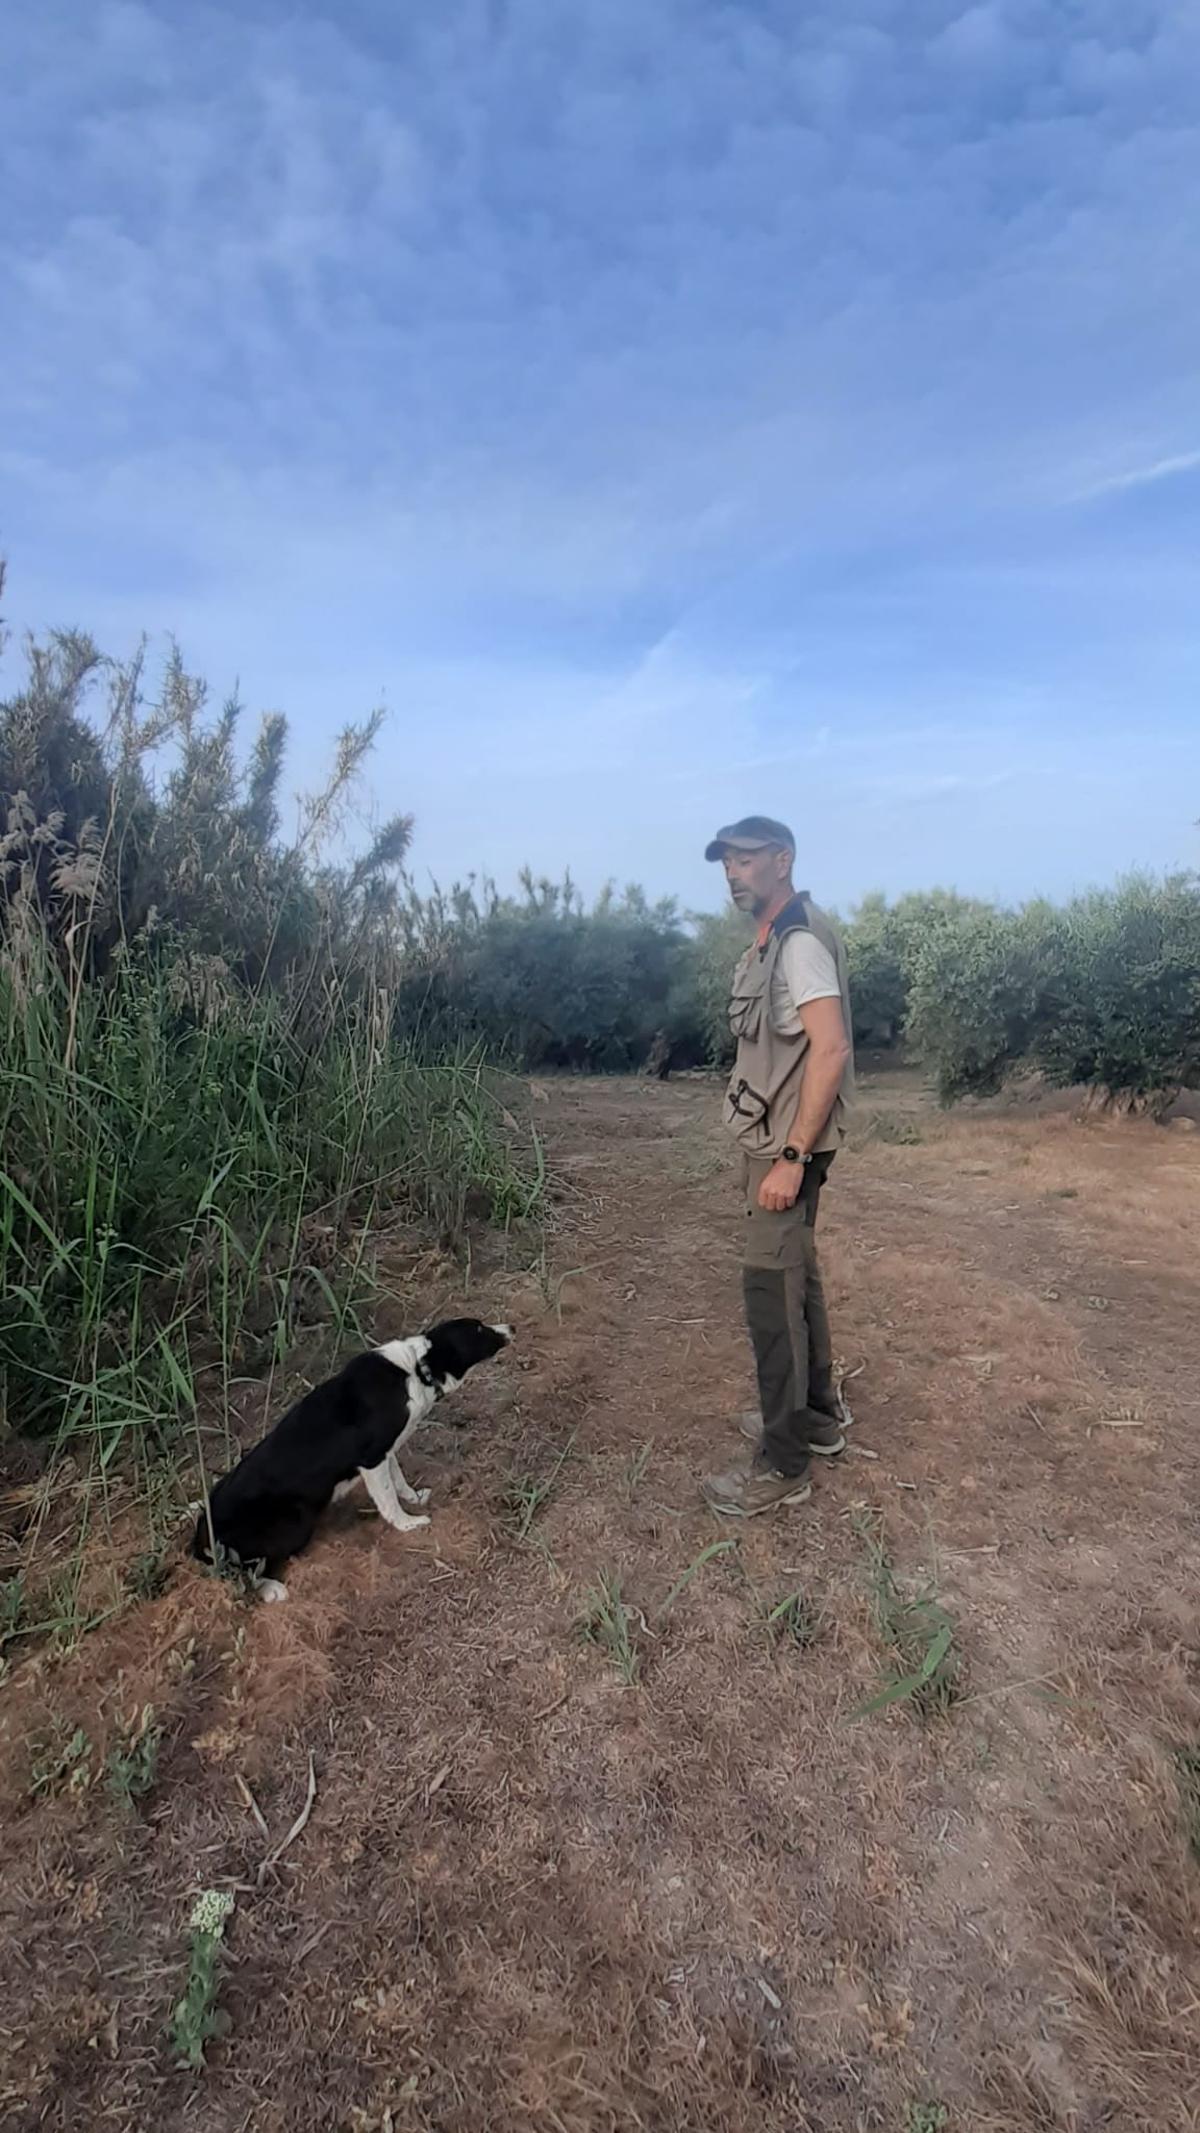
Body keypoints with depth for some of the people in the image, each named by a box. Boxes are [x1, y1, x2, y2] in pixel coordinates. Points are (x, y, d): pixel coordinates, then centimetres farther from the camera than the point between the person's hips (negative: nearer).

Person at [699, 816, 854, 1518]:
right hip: (775, 1142, 10)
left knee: (773, 1290, -4)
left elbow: (831, 1049, -24)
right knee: (796, 1278, 18)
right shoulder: (771, 942, 14)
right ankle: (819, 1416, 34)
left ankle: (784, 1466, 8)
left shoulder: (800, 940, -16)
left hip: (788, 1147, -10)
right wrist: (777, 1151, 15)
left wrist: (791, 1157, -25)